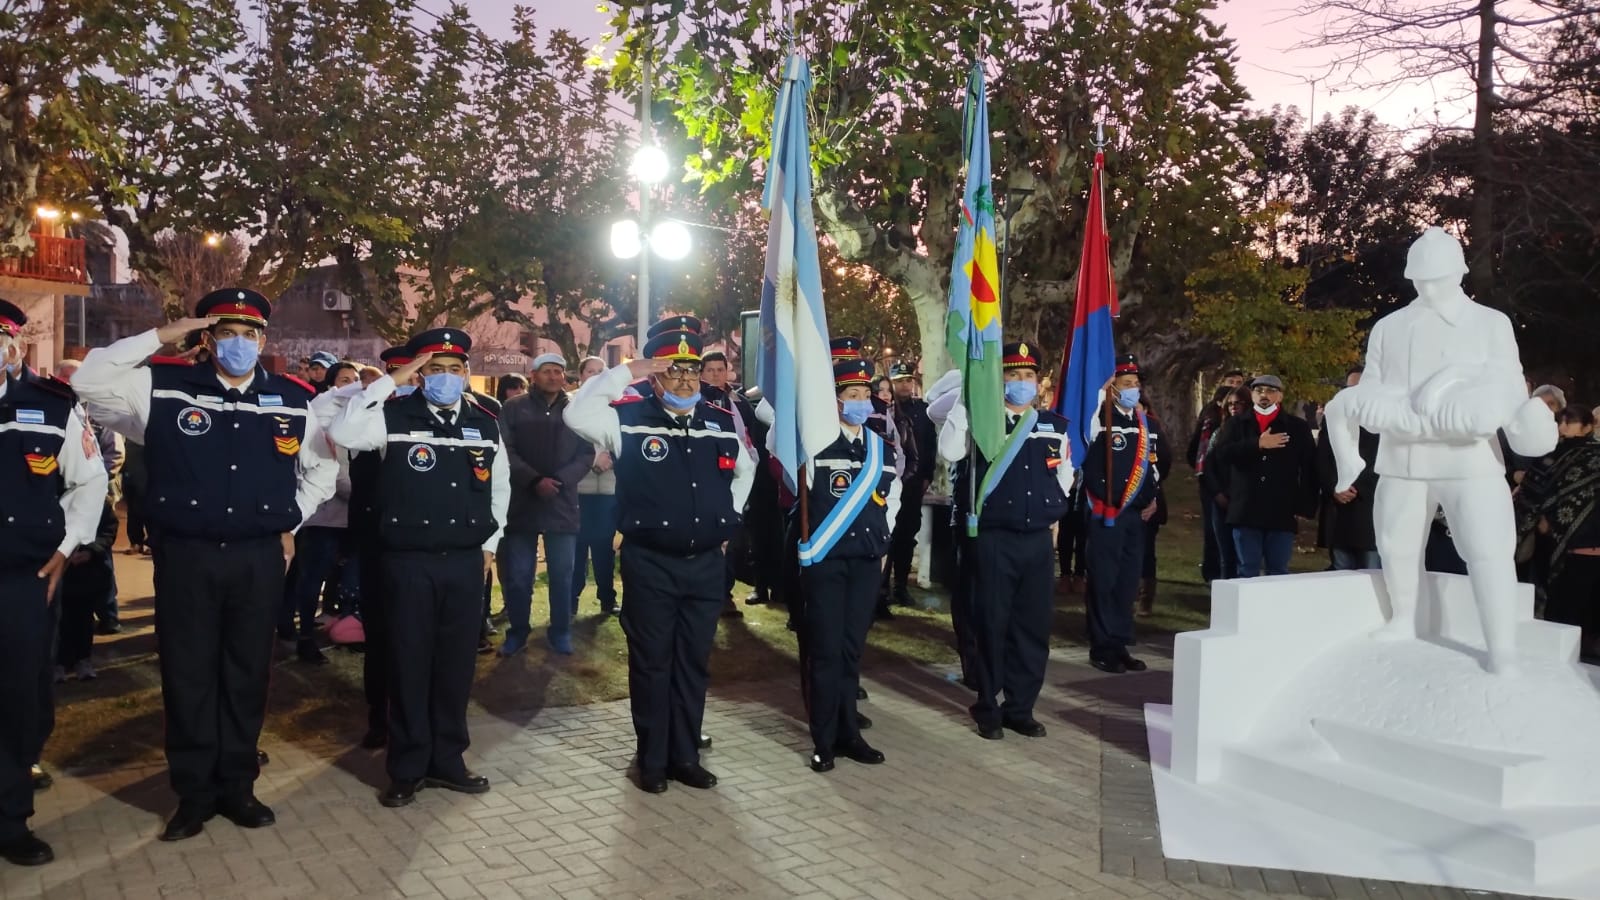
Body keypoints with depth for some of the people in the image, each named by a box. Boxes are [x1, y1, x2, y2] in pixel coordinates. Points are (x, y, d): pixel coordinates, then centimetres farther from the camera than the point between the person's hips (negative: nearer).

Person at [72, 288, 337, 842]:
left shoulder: (293, 402, 4)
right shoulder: (163, 388, 0)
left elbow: (322, 468, 16)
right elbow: (88, 383, -9)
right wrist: (157, 337, -12)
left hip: (260, 556, 2)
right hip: (186, 555, -1)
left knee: (247, 675, 10)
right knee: (187, 676, 6)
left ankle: (238, 786, 24)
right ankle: (194, 793, 19)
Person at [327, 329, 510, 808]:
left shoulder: (486, 425, 7)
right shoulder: (394, 417, -4)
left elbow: (500, 487, 18)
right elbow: (341, 432, -22)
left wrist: (489, 543, 13)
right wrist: (389, 382, -19)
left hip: (465, 560, 3)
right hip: (408, 560, -3)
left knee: (456, 662, 10)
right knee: (409, 663, 4)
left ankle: (447, 760, 23)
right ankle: (407, 768, 17)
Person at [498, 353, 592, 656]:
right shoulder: (514, 409, 2)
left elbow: (587, 454, 1)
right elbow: (505, 452, -6)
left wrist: (560, 480, -14)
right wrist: (535, 480, -17)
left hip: (562, 504, 1)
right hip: (521, 503, -1)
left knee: (562, 575, 7)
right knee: (517, 575, 5)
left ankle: (560, 632, 20)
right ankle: (517, 631, 20)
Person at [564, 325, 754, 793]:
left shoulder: (722, 421, 7)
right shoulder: (630, 418, -7)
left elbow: (744, 469, 24)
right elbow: (577, 415, -24)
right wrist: (626, 372, -20)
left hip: (707, 563, 4)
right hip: (650, 564, -4)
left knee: (693, 663, 12)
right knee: (651, 663, 6)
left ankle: (686, 756, 24)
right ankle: (653, 760, 18)